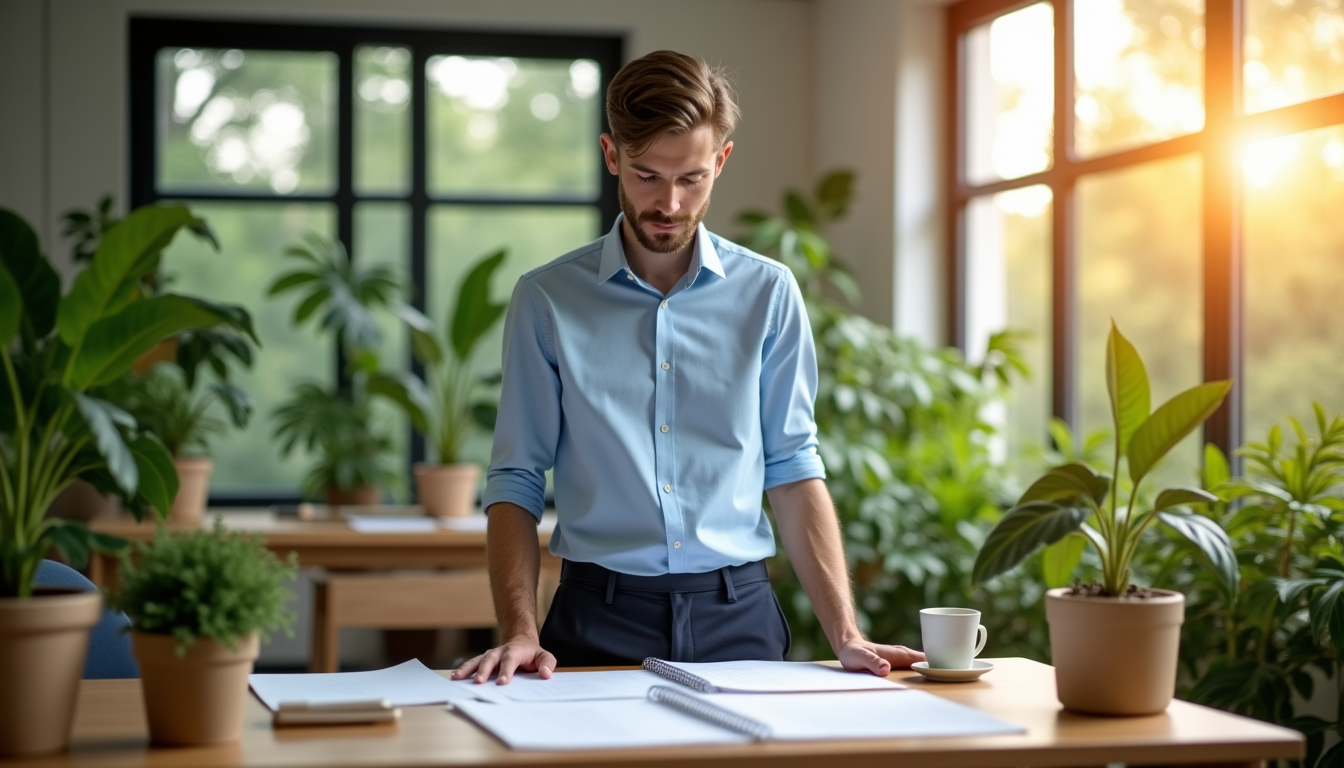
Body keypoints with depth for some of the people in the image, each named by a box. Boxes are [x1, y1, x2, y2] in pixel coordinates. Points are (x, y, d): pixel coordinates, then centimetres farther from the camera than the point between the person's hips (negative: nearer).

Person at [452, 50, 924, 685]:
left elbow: (794, 470, 6)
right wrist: (519, 632, -12)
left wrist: (845, 636, -4)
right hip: (600, 617, -1)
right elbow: (516, 480, 2)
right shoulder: (547, 299, 3)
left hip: (737, 614, 1)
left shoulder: (768, 293, 6)